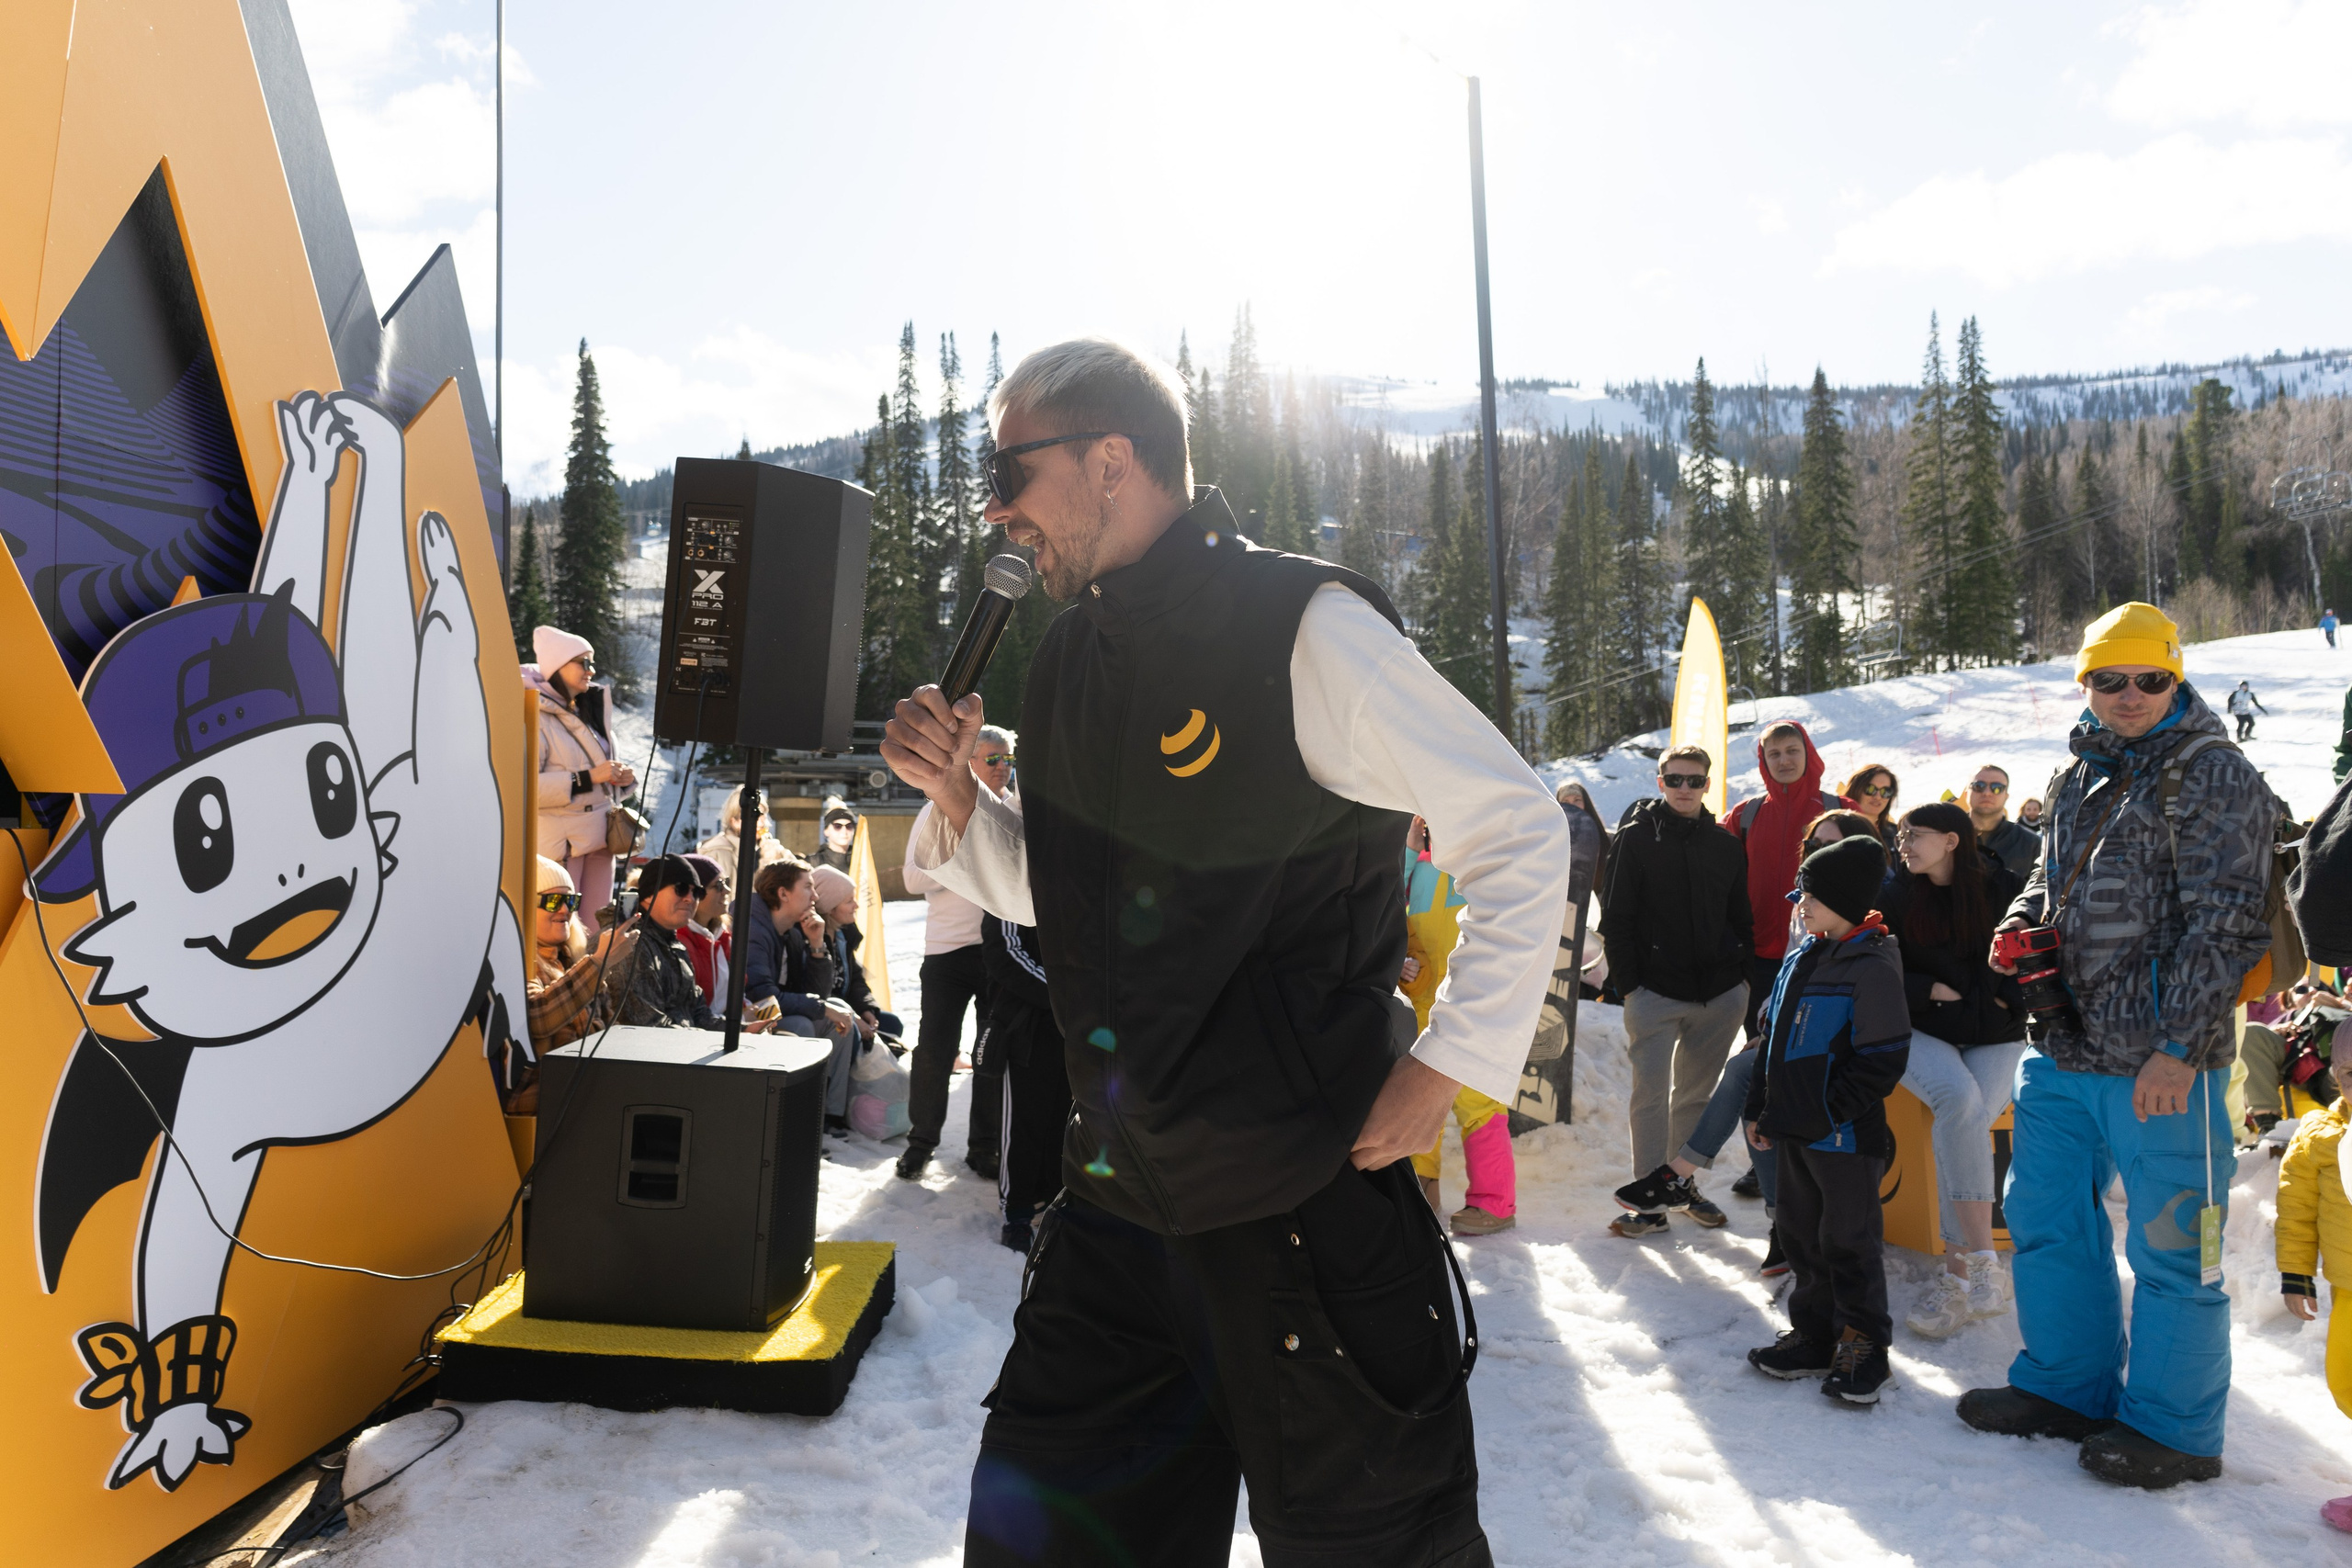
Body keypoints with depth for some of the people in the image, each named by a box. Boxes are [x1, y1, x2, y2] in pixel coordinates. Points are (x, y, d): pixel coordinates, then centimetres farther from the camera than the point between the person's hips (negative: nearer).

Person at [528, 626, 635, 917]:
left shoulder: (592, 709, 15)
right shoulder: (534, 717, -10)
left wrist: (621, 778, 4)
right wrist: (589, 778, -21)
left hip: (599, 838, 7)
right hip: (560, 842, -7)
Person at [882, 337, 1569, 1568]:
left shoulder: (1299, 629, -14)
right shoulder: (1067, 662, 8)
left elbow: (1520, 832, -10)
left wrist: (1446, 1069, -12)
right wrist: (954, 794, 0)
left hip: (1300, 1188, -6)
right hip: (1117, 1182, 7)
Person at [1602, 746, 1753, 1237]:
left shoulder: (1725, 847, 10)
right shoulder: (1637, 838, -1)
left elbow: (1742, 919, 17)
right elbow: (1615, 917, -2)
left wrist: (1744, 976, 7)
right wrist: (1627, 982, -8)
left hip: (1720, 994, 4)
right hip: (1654, 992, -4)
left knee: (1695, 1093, 12)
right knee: (1651, 1095, -7)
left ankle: (1683, 1183, 25)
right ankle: (1650, 1199, -2)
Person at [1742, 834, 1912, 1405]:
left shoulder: (1872, 968, -15)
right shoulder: (1799, 959, 10)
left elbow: (1881, 1060, -17)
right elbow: (1772, 1039, 17)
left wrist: (1828, 1113, -17)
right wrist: (1761, 1109, 14)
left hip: (1846, 1137, -8)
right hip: (1794, 1130, 8)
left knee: (1850, 1241, 4)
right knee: (1802, 1234, 16)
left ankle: (1862, 1345, 19)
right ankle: (1814, 1335, 29)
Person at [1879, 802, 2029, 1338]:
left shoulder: (2002, 892, 2)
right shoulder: (1895, 897, 5)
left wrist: (2004, 1000, -8)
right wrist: (1934, 990, -7)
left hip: (1995, 1036, 0)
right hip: (1921, 1032, 0)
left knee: (1963, 1123, -27)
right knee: (1959, 1098, -32)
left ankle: (1956, 1281, -22)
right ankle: (1983, 1260, -31)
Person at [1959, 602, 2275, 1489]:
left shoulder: (2215, 777, -8)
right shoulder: (2080, 778, 14)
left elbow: (2222, 924, -15)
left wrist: (2179, 1046, -20)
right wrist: (2021, 926, 5)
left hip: (2158, 1061, -8)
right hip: (2062, 1050, 8)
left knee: (2170, 1247, 4)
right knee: (2046, 1219, 17)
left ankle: (2173, 1429, 20)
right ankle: (2067, 1384, 34)